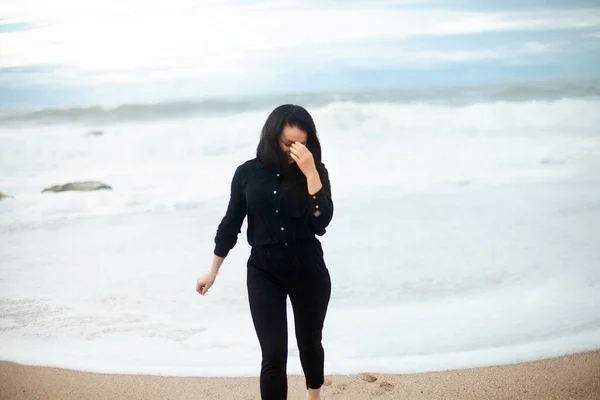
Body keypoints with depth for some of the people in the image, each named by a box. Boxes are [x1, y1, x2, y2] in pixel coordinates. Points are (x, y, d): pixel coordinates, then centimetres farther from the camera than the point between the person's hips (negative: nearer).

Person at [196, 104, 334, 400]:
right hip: (263, 271, 0)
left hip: (308, 270, 1)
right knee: (273, 357, -8)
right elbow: (231, 224, 6)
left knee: (310, 343, 20)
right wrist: (212, 271, 10)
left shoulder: (315, 172, -4)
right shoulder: (248, 173, -2)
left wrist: (310, 172, -24)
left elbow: (322, 221, -17)